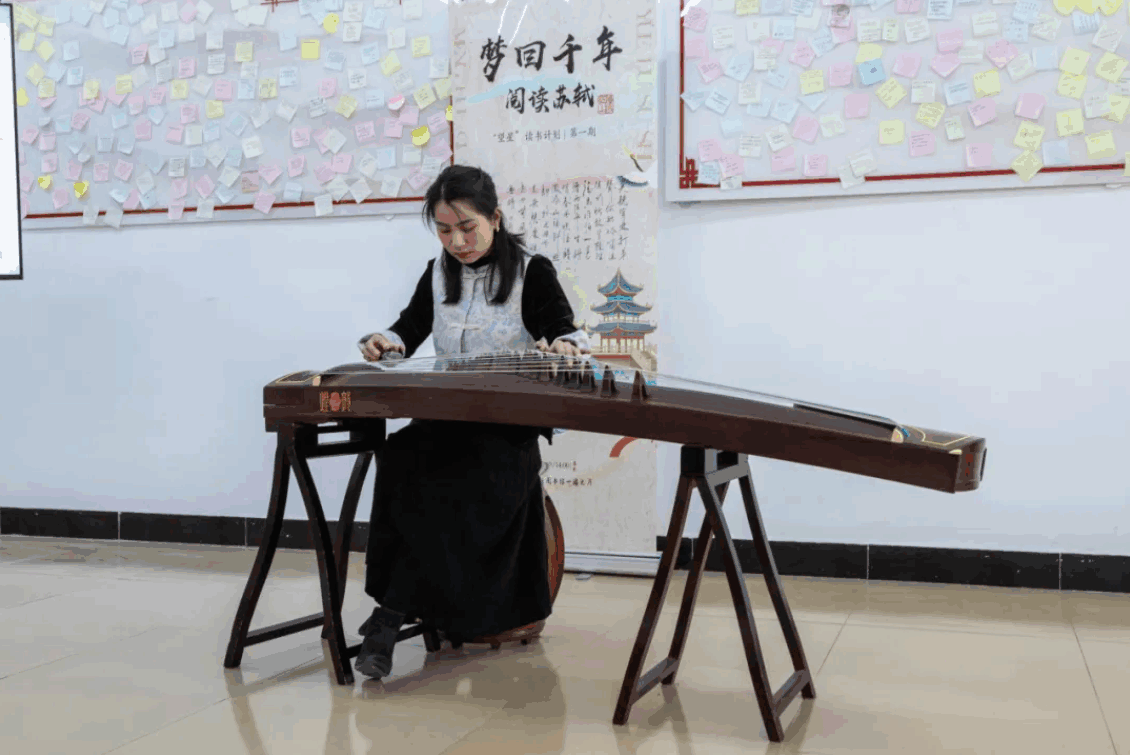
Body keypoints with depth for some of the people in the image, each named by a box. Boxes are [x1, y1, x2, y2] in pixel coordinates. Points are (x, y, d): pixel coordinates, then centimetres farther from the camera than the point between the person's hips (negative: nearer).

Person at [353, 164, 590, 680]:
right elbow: (409, 329, 17)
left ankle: (390, 614, -25)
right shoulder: (437, 274, 17)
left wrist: (566, 346, -31)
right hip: (446, 418, 5)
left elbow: (564, 330, -6)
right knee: (403, 457, -29)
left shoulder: (531, 272, 2)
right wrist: (384, 342, -6)